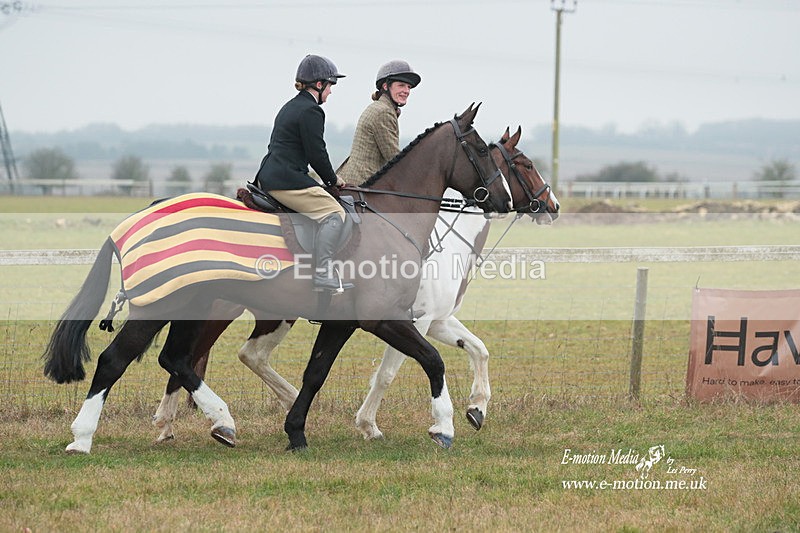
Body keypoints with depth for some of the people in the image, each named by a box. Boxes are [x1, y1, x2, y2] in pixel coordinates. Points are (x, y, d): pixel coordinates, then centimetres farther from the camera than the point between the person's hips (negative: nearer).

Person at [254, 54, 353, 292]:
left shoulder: (289, 107, 20)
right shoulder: (311, 111, -11)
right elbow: (317, 154, -13)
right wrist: (333, 179, 4)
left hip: (267, 178, 10)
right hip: (287, 180, -10)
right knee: (334, 213, -10)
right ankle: (323, 273, -22)